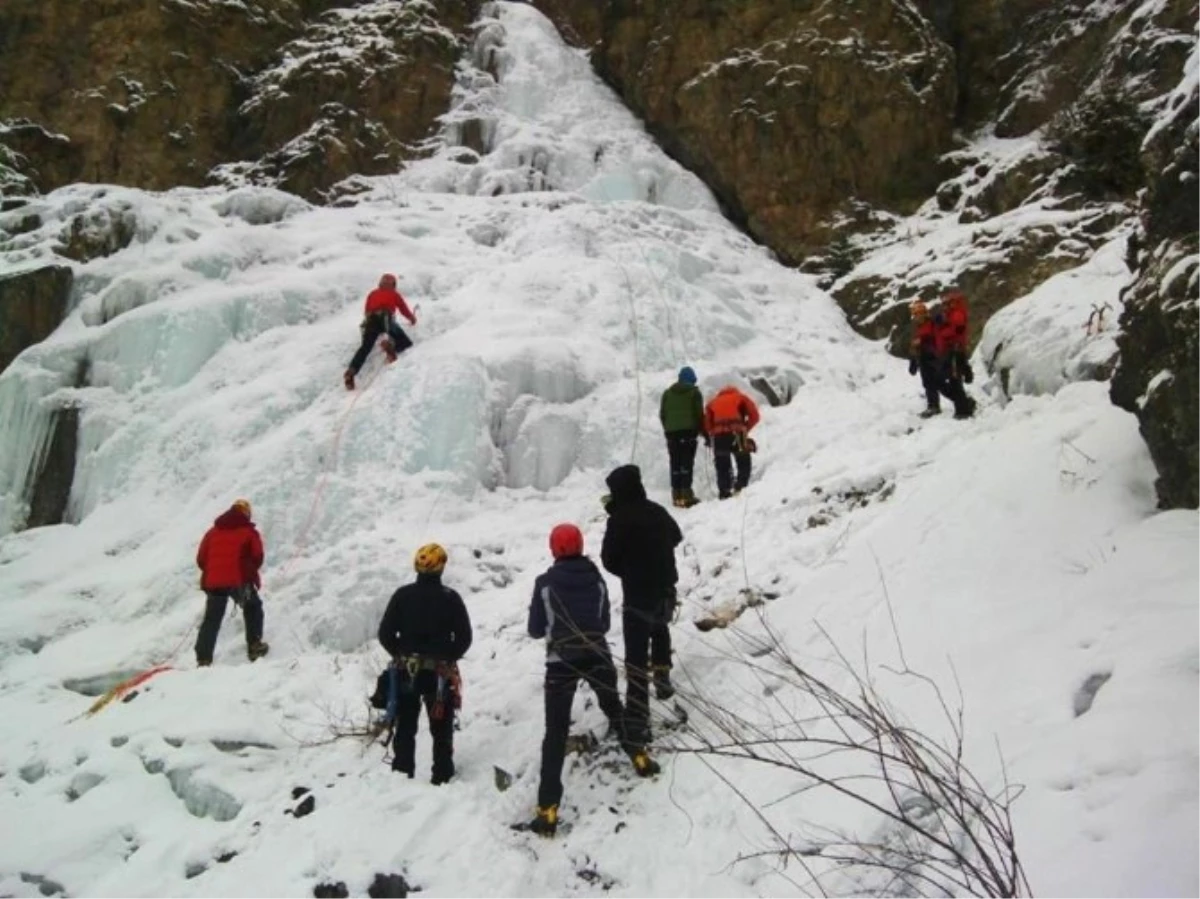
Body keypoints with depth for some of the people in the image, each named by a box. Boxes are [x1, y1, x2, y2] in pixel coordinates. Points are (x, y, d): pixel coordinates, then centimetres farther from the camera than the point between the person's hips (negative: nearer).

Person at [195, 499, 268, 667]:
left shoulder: (213, 531, 14)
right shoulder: (249, 532, 4)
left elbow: (201, 558, 12)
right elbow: (257, 557, 0)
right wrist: (250, 571, 20)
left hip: (213, 581, 3)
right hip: (239, 581, -3)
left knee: (211, 620, 7)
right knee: (253, 609, 19)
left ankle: (203, 658, 0)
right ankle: (254, 646, 7)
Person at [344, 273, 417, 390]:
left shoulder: (372, 294, 32)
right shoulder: (394, 294, 25)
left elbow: (367, 311, 33)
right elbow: (404, 309, 28)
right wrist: (412, 319, 46)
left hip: (371, 320, 3)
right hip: (386, 320, -3)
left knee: (365, 348, -2)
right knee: (406, 342, 0)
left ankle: (351, 371, -24)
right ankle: (391, 344, -33)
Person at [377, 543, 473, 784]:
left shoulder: (402, 595, -3)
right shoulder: (450, 598, -8)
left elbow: (385, 633, -2)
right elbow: (464, 637, -7)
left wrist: (401, 655, 11)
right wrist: (447, 658, 8)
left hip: (406, 672, 2)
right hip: (440, 673, -2)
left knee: (405, 728, 12)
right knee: (441, 730, 9)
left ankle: (401, 775, 14)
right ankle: (442, 778, 10)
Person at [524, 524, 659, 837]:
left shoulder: (545, 583, -8)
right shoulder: (596, 579, 0)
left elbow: (535, 630, -1)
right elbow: (605, 623, 9)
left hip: (561, 662, -2)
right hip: (598, 656, 2)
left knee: (556, 732, 1)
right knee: (615, 711, 29)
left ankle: (548, 810, -3)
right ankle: (640, 759, 41)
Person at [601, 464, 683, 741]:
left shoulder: (620, 519, -17)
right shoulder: (657, 511, 2)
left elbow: (609, 560, -9)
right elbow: (676, 537, 22)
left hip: (638, 595, -6)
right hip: (666, 590, 7)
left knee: (636, 657, -7)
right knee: (660, 628, 36)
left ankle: (637, 722, -12)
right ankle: (663, 680, 41)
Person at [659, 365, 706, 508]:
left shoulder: (667, 392, 14)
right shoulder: (694, 392, 3)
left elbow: (662, 414, 11)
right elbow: (699, 414, -1)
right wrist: (704, 433, 4)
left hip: (671, 432, 4)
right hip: (689, 431, -4)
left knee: (675, 464, 6)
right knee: (687, 464, -6)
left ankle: (677, 496, 3)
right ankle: (686, 494, -13)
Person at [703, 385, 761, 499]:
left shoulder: (714, 402, 25)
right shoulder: (741, 398, 21)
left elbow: (706, 423, 12)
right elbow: (754, 415, 7)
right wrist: (745, 429, 13)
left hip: (718, 435, 2)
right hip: (736, 433, -2)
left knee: (722, 467, 9)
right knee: (744, 463, 8)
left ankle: (724, 492, 2)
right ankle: (740, 486, -7)